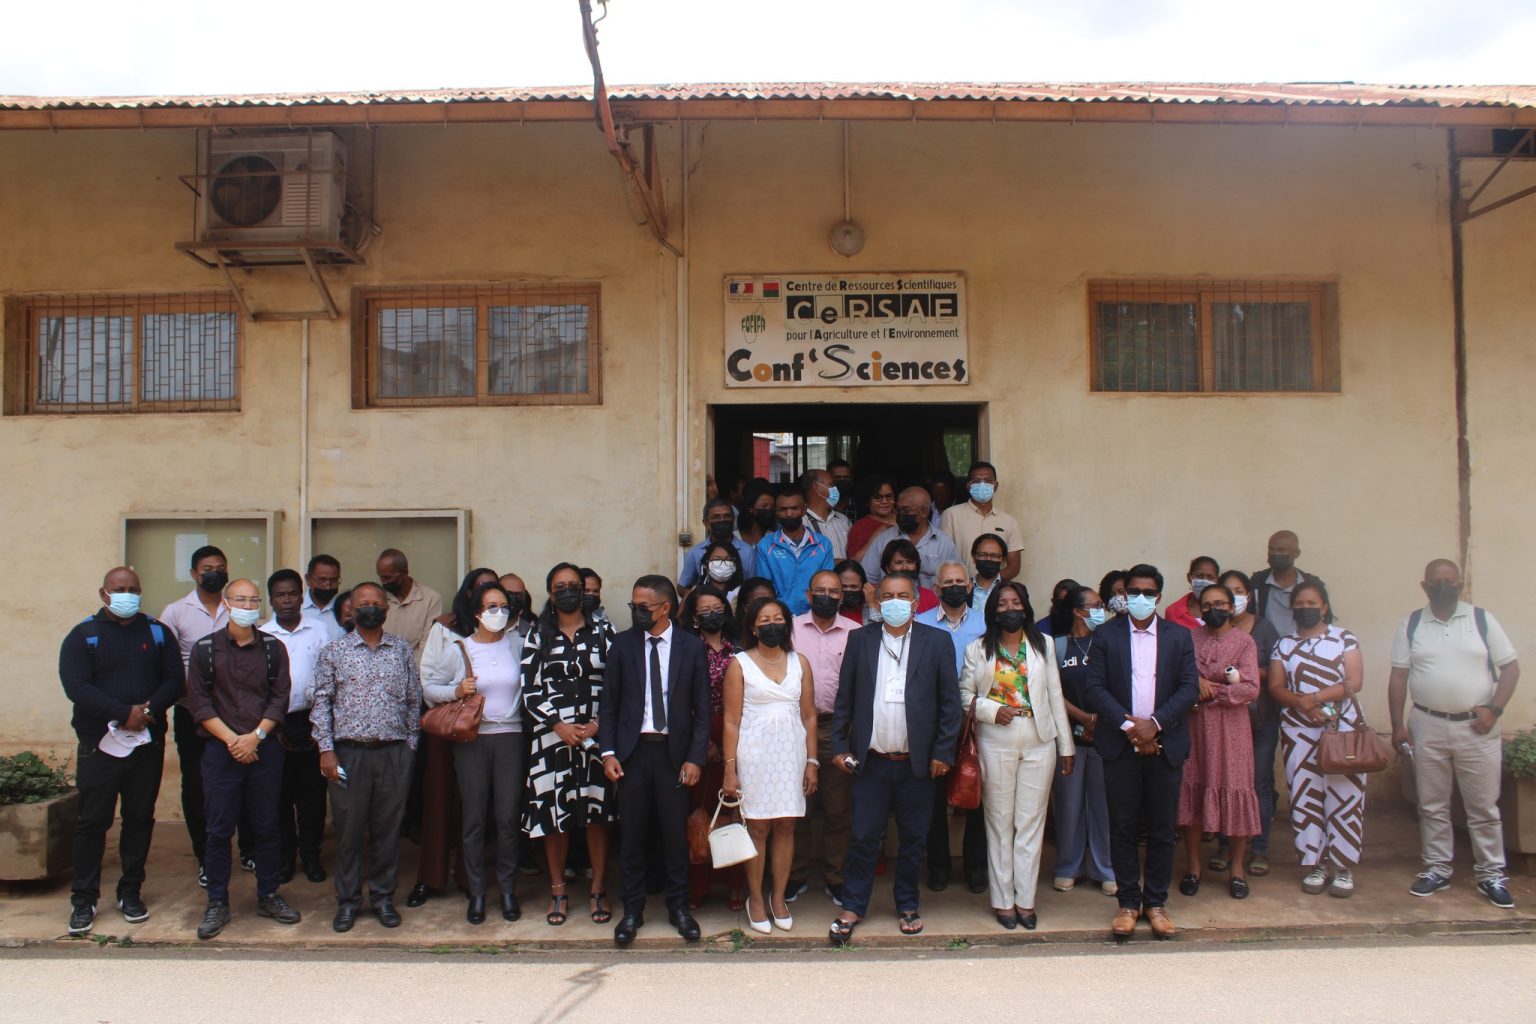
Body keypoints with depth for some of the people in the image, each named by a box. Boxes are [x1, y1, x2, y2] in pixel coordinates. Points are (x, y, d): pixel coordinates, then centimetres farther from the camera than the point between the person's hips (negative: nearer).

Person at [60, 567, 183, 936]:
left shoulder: (157, 632, 9)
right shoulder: (82, 636, 1)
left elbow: (175, 679, 2)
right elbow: (75, 687, -12)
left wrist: (150, 709, -16)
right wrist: (124, 713, -20)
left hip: (148, 743, 2)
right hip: (99, 744, -2)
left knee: (140, 819, 8)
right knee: (92, 822, 2)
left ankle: (131, 892, 20)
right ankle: (83, 899, 12)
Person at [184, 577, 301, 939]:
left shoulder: (273, 648, 6)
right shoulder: (205, 649, 3)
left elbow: (280, 698, 2)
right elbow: (199, 702, -2)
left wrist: (255, 736, -11)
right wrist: (231, 739, -11)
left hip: (265, 748, 1)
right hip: (220, 750, -1)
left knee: (267, 827, 7)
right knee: (219, 830, 2)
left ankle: (268, 896, 19)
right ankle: (217, 903, 13)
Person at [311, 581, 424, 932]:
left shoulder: (402, 649, 8)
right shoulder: (334, 650, 4)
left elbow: (414, 701, 10)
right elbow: (321, 702, 3)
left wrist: (410, 747, 5)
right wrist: (326, 749, -4)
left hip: (394, 752, 1)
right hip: (349, 752, -1)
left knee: (388, 828, 7)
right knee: (348, 828, 5)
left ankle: (383, 896, 20)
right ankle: (348, 900, 17)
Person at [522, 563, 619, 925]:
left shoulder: (602, 631, 7)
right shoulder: (538, 635, 8)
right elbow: (529, 689, 3)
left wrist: (599, 724, -9)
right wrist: (558, 725, -9)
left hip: (597, 734, 0)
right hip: (552, 735, 0)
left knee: (597, 812, 1)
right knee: (554, 812, 2)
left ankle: (598, 890, 14)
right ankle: (558, 891, 17)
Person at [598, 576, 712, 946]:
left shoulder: (691, 647, 0)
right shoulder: (623, 644, 3)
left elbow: (702, 707, 1)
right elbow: (609, 703, 5)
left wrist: (695, 757, -5)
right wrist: (608, 752, -3)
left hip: (673, 752, -1)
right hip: (632, 750, 1)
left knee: (676, 833, 6)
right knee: (632, 834, 6)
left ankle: (679, 908, 22)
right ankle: (632, 910, 19)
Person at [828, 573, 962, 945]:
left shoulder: (937, 641, 1)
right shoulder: (860, 639, 5)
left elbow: (950, 702, 1)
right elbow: (844, 698, 6)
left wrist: (943, 753, -4)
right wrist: (839, 746, 1)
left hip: (917, 762, 0)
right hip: (871, 760, 0)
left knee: (913, 840, 10)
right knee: (864, 838, 4)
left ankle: (907, 906, 26)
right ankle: (852, 908, 17)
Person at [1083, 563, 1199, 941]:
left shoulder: (1179, 636, 7)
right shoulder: (1106, 635, 4)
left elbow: (1190, 687, -1)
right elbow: (1094, 687, -3)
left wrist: (1154, 723, -13)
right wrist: (1128, 725, -14)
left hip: (1165, 745, 1)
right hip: (1120, 746, -1)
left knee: (1161, 830, 6)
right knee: (1122, 828, 4)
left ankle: (1156, 902, 18)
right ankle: (1128, 902, 14)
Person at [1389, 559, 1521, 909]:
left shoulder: (1482, 620, 1)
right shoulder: (1411, 625, 4)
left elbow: (1510, 668, 1)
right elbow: (1398, 678, 4)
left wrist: (1494, 708, -11)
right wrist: (1397, 725, -1)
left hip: (1476, 727, -1)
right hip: (1427, 726, 1)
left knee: (1484, 807, 5)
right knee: (1432, 805, 9)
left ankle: (1491, 875, 15)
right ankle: (1436, 869, 19)